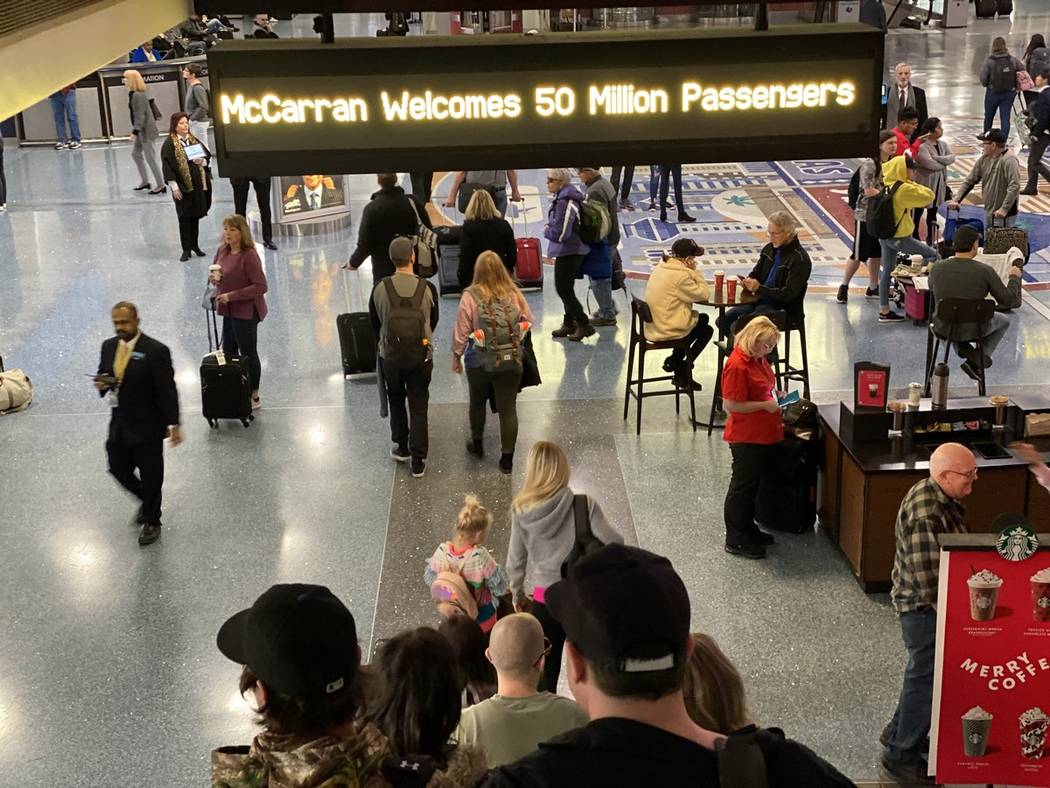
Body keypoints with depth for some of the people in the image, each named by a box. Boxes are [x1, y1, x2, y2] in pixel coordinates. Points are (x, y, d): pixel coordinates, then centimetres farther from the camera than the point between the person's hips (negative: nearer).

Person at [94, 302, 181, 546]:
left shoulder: (155, 351, -16)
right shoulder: (108, 346, 3)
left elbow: (167, 390, -15)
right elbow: (102, 376, 15)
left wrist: (173, 424, -17)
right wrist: (101, 384, -10)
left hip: (147, 425, -6)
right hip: (119, 424, 6)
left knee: (151, 476, 6)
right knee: (118, 469, 14)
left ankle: (151, 522, 25)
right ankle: (147, 501, 40)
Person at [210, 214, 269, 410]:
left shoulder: (249, 255, -21)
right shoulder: (222, 251, 4)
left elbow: (261, 286, -24)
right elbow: (216, 273, 20)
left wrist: (232, 295, -23)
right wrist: (215, 278, -6)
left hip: (246, 312, -8)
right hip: (228, 310, 8)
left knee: (248, 354, 4)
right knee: (228, 352, 17)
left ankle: (254, 397, 17)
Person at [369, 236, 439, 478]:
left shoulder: (380, 288, -10)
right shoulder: (427, 288, -11)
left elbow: (374, 322, 4)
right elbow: (433, 322, 4)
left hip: (390, 356, 1)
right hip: (421, 356, -1)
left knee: (396, 401, 23)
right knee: (419, 407, 8)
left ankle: (402, 448, 33)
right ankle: (418, 461, 9)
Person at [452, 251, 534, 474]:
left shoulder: (470, 296, -13)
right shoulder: (514, 293, -7)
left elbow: (461, 331, -9)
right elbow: (529, 321, 6)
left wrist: (456, 356, 6)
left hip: (480, 361, -1)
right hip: (511, 360, 1)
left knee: (477, 402, 23)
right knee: (508, 408, 8)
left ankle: (477, 444, 41)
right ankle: (507, 459, 12)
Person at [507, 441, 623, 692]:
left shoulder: (522, 512, -9)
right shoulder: (584, 506, -16)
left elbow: (515, 561, 0)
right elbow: (614, 542, -20)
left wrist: (517, 594, 16)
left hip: (544, 598, 1)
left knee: (546, 665, 16)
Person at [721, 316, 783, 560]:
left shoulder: (758, 359, 6)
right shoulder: (737, 365, -23)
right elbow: (731, 405, -23)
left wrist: (776, 396, 6)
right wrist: (765, 405, -21)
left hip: (764, 435, 9)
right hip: (746, 438, -9)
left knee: (754, 484, 20)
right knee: (742, 487, 3)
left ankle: (748, 529, 35)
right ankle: (735, 540, 15)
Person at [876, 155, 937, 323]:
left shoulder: (884, 186, 2)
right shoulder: (904, 190, -20)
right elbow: (928, 196, -16)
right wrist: (913, 184, -3)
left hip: (884, 236, 8)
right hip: (899, 238, -8)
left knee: (887, 272, 14)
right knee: (933, 255, 6)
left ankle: (884, 311, 18)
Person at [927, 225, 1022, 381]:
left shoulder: (937, 268, -15)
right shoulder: (985, 271, -21)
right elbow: (1010, 301, -12)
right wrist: (1014, 278, 6)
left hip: (945, 329, 2)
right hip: (974, 330, -2)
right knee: (1004, 321, 31)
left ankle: (963, 347, 13)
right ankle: (975, 361, 9)